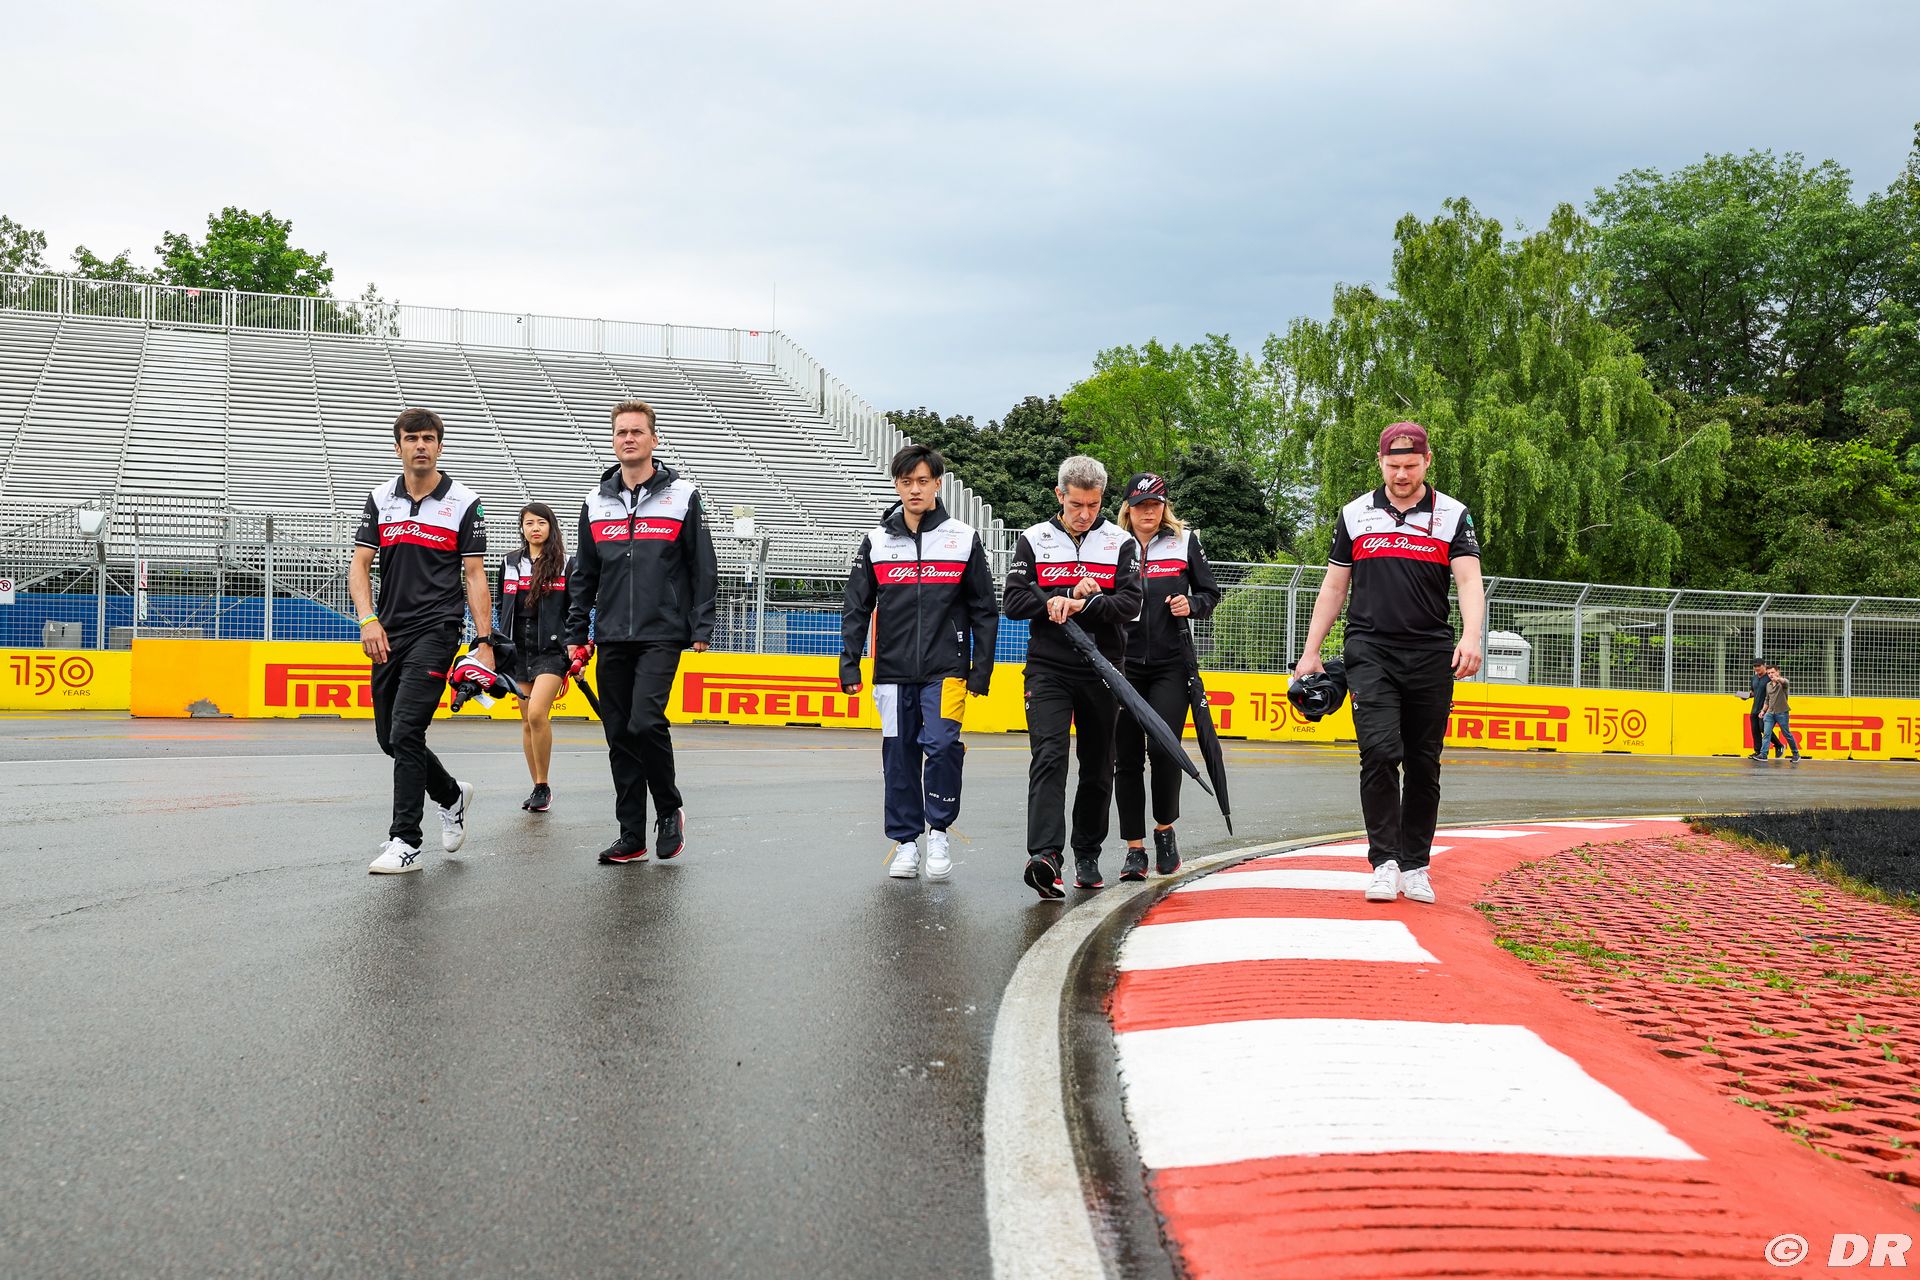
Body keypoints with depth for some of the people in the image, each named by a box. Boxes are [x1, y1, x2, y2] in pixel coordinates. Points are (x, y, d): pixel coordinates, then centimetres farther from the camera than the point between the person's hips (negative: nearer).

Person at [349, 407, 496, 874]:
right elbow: (360, 564, 6)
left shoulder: (464, 503, -1)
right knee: (389, 737, 11)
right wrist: (368, 619, -11)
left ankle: (404, 842, -6)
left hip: (436, 631, -5)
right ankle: (452, 796, 36)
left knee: (406, 733, -14)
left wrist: (484, 641, -8)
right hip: (389, 634, 5)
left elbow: (474, 576, -1)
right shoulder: (380, 499, 9)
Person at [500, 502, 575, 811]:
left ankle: (544, 787, -7)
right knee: (527, 722, 7)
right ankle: (539, 789, 16)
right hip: (518, 650, 5)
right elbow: (502, 610, 16)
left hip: (552, 650, -4)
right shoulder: (510, 564, 11)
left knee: (537, 713, -19)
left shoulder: (566, 565, 0)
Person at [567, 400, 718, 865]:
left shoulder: (682, 494, 2)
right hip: (612, 638, 4)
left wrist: (701, 629, -4)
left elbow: (703, 568, 2)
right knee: (619, 735, 5)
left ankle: (669, 810, 6)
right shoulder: (596, 501, 12)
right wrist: (576, 634, 10)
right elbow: (583, 574, 15)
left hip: (662, 635, -4)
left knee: (645, 722, -17)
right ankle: (632, 835, 13)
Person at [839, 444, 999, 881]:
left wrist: (982, 668, 1)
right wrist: (849, 663, 1)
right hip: (893, 671, 2)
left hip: (945, 669, -2)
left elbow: (984, 610, 6)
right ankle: (905, 841, 16)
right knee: (899, 754, 4)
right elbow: (856, 607, 9)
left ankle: (938, 832, 4)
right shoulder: (876, 541, 6)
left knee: (942, 744, -15)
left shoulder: (963, 539, 3)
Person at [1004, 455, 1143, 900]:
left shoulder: (1120, 542, 5)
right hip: (1047, 668, -1)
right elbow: (1014, 601, -1)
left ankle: (1087, 855, 23)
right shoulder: (1034, 540, 5)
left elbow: (1130, 604, -6)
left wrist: (1081, 605, -21)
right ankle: (1045, 855, -27)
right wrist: (1069, 594, -14)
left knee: (1098, 769, 8)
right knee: (1049, 757, -17)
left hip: (1102, 671, 2)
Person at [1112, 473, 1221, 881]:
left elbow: (1210, 592, 14)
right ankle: (1134, 848, 10)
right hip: (1123, 665, 1)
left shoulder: (1184, 541, 7)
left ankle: (1165, 829, 14)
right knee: (1126, 758, 1)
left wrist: (1191, 605, -7)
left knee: (1164, 748, -11)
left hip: (1171, 664, -1)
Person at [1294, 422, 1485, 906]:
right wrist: (1311, 652, 8)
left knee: (1424, 764, 5)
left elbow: (1469, 580, -6)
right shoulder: (1355, 514, 10)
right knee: (1380, 752, -15)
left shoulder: (1452, 515, 5)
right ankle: (1384, 863, -10)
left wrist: (1470, 638, -24)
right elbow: (1333, 587, 14)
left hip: (1431, 656, 0)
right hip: (1370, 652, 0)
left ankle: (1415, 866, 14)